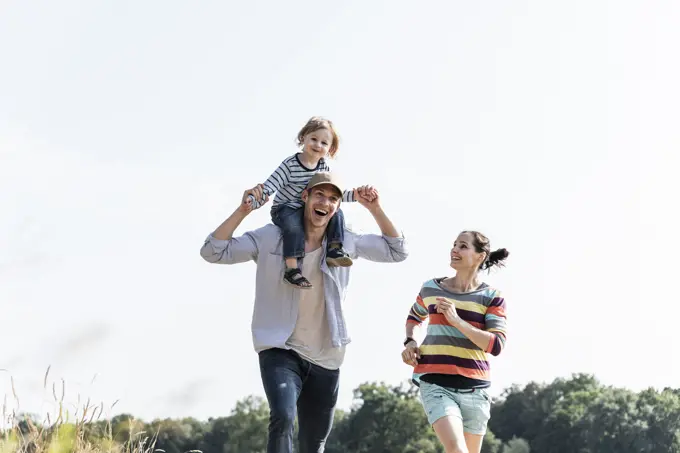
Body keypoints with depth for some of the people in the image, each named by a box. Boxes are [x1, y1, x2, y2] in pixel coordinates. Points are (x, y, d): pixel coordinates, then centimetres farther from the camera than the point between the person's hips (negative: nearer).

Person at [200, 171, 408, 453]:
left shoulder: (345, 242, 4)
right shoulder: (272, 237, -6)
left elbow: (397, 252, 11)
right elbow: (213, 251, -8)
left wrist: (374, 209, -1)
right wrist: (243, 211, -20)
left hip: (325, 359, 4)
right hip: (281, 352, -4)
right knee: (283, 418, -32)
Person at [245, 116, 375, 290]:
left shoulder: (324, 168, -1)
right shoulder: (290, 165, -18)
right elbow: (268, 188, -22)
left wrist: (357, 195, -12)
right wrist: (252, 201, -37)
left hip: (309, 209, 6)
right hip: (284, 209, -5)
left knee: (337, 213, -13)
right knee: (293, 226, -36)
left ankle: (334, 249, -8)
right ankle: (292, 269, -36)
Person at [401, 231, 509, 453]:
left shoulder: (491, 298, 0)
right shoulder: (431, 289, 6)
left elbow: (496, 345, -12)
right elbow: (415, 317, 28)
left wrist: (456, 320, -17)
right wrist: (410, 342, 7)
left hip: (474, 388, 1)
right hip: (437, 384, -1)